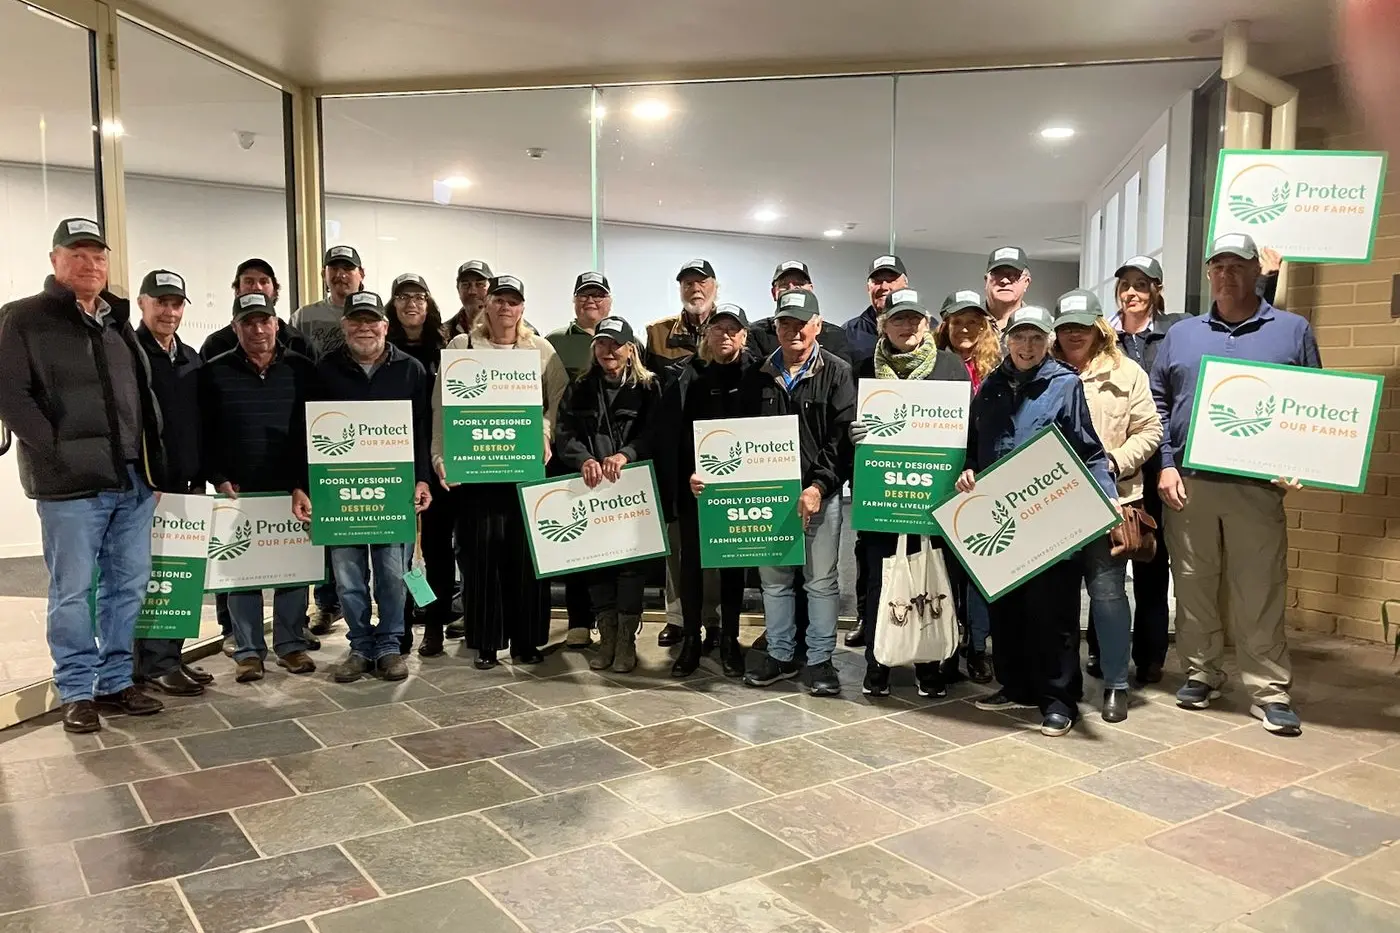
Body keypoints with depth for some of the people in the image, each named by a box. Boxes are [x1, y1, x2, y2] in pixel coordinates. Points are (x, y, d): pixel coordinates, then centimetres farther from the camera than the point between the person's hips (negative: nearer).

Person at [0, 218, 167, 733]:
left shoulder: (119, 321, 18)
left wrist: (152, 464, 12)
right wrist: (57, 452, -15)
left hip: (133, 480, 6)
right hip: (72, 483, -6)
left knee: (129, 585, 10)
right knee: (72, 592, 1)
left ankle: (116, 681, 21)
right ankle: (76, 692, 13)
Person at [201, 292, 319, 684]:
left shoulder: (302, 370, 5)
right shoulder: (215, 373, 3)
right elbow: (203, 434, 2)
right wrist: (218, 479, -7)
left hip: (291, 489, 1)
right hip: (238, 490, -1)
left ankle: (291, 644, 16)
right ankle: (248, 650, 12)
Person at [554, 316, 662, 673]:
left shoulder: (649, 388, 3)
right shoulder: (579, 389, 11)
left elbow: (654, 434, -8)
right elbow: (563, 434, 0)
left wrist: (625, 455, -26)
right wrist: (584, 460, -20)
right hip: (591, 489, 3)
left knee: (631, 559, 0)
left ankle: (627, 638, 11)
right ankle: (606, 636, 17)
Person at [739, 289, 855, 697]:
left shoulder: (837, 373, -1)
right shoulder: (758, 376, 10)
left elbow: (843, 436, -8)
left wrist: (820, 485, -17)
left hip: (820, 493, -3)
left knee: (821, 580, 2)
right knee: (773, 578, 11)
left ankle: (819, 660, 14)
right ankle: (780, 655, 24)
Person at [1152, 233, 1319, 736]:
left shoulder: (1293, 330, 8)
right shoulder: (1181, 334, 11)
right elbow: (1157, 405, 9)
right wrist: (1165, 466, -1)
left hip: (1258, 485, -2)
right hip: (1187, 483, 2)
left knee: (1260, 592, -1)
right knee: (1193, 586, 8)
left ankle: (1270, 690, 8)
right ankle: (1201, 673, 21)